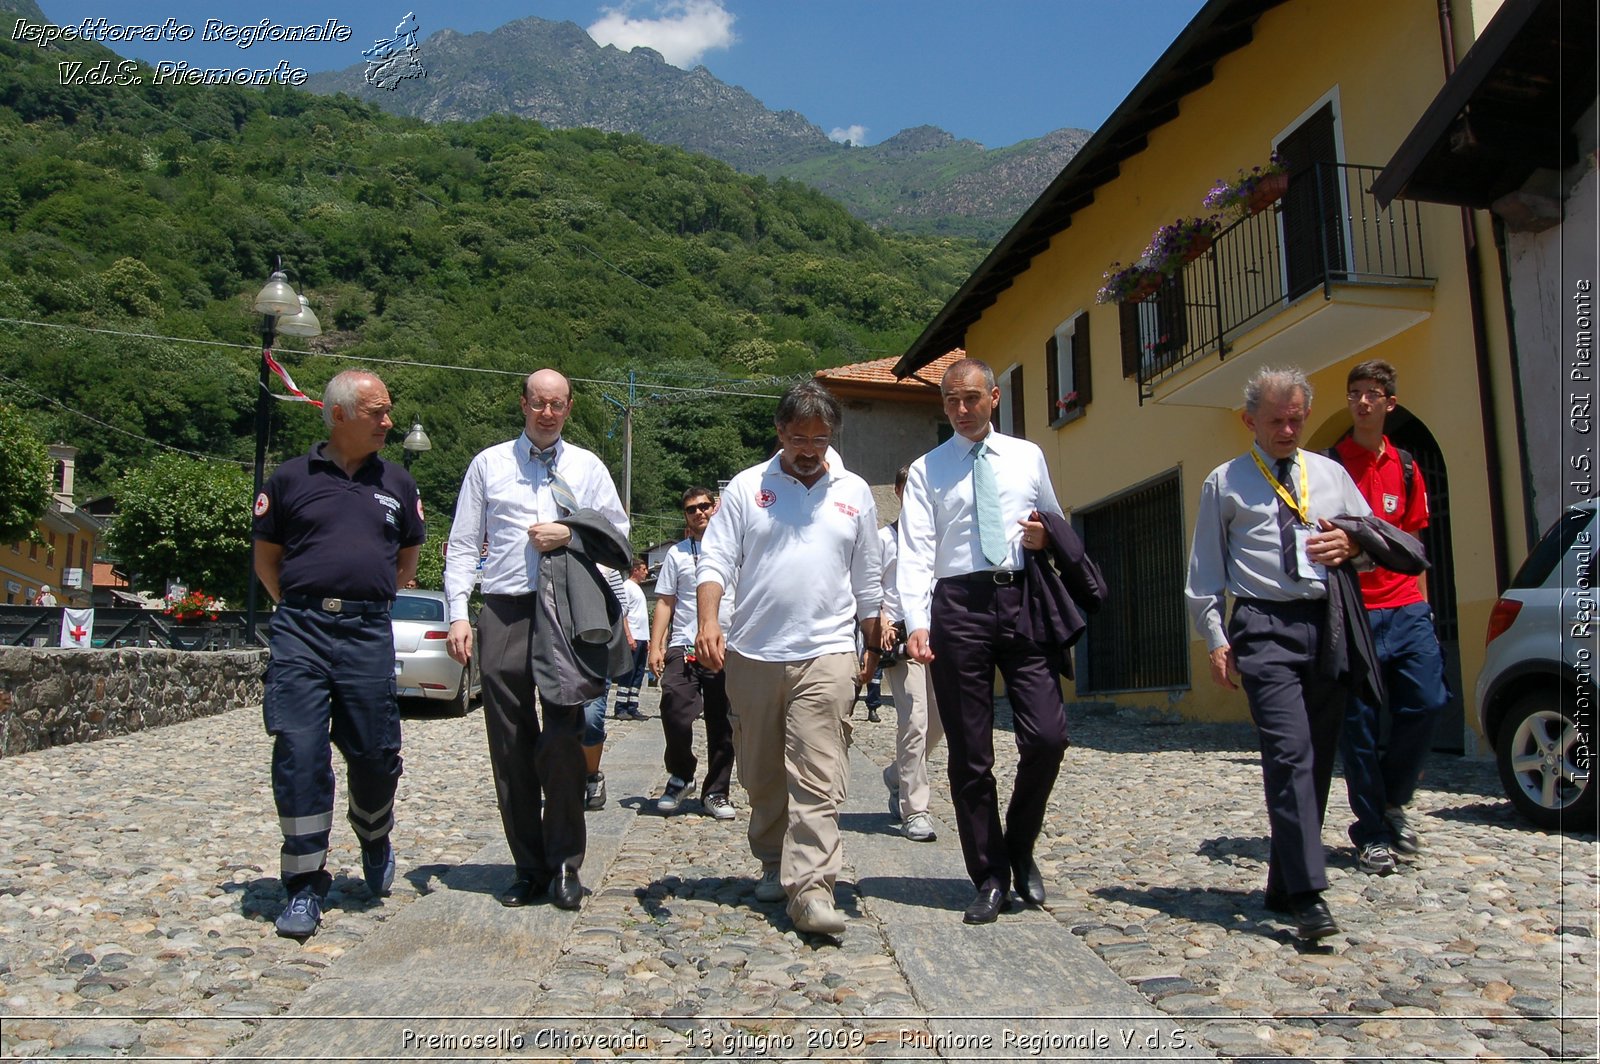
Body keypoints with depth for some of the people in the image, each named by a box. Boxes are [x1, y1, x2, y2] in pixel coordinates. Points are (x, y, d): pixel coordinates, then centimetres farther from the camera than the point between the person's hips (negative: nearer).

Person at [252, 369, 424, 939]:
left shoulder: (397, 484, 12)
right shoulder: (291, 478, 7)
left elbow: (409, 557, 22)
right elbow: (266, 558, 14)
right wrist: (302, 605, 7)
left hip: (368, 634, 1)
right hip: (300, 632, -1)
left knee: (375, 753, 3)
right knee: (299, 755, -5)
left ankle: (375, 842, 33)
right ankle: (305, 886, 6)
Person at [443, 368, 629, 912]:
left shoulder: (588, 467, 13)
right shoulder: (489, 463, 13)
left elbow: (617, 533, 12)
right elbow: (462, 543, 10)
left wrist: (571, 534, -6)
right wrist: (458, 613, 0)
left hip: (568, 613, -1)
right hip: (504, 613, 1)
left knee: (563, 742, -7)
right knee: (510, 748, 3)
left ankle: (565, 865, 7)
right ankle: (528, 867, 13)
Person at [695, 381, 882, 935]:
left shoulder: (854, 493, 11)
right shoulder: (747, 487, 6)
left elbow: (867, 582, 15)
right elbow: (716, 560, -1)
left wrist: (874, 648, 15)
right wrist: (708, 621, -17)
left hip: (826, 655, -1)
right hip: (752, 655, 1)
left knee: (818, 776, -9)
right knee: (761, 774, 12)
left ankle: (811, 887, -9)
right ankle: (774, 863, 29)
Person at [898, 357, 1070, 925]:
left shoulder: (1028, 456, 15)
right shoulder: (927, 470, 8)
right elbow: (916, 552, -1)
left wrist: (1046, 538, -1)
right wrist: (917, 622, -14)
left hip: (1023, 600, 2)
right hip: (959, 605, -1)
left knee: (1048, 735, -8)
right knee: (970, 752, 3)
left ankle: (1020, 846, 19)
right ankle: (991, 878, 17)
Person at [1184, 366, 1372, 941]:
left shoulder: (1331, 474, 17)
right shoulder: (1225, 482, 9)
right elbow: (1205, 571, 7)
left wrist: (1352, 545, -3)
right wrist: (1216, 638, -2)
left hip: (1330, 624, 4)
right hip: (1265, 626, -4)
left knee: (1318, 761, 7)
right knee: (1290, 755, -15)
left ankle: (1284, 886, 18)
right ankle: (1308, 896, -15)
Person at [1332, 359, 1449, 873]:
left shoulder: (1405, 468, 13)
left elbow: (1413, 542, 18)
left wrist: (1422, 604, 15)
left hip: (1406, 609, 4)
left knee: (1427, 701, -6)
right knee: (1359, 722, 0)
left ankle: (1393, 799, 19)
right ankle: (1372, 832, 13)